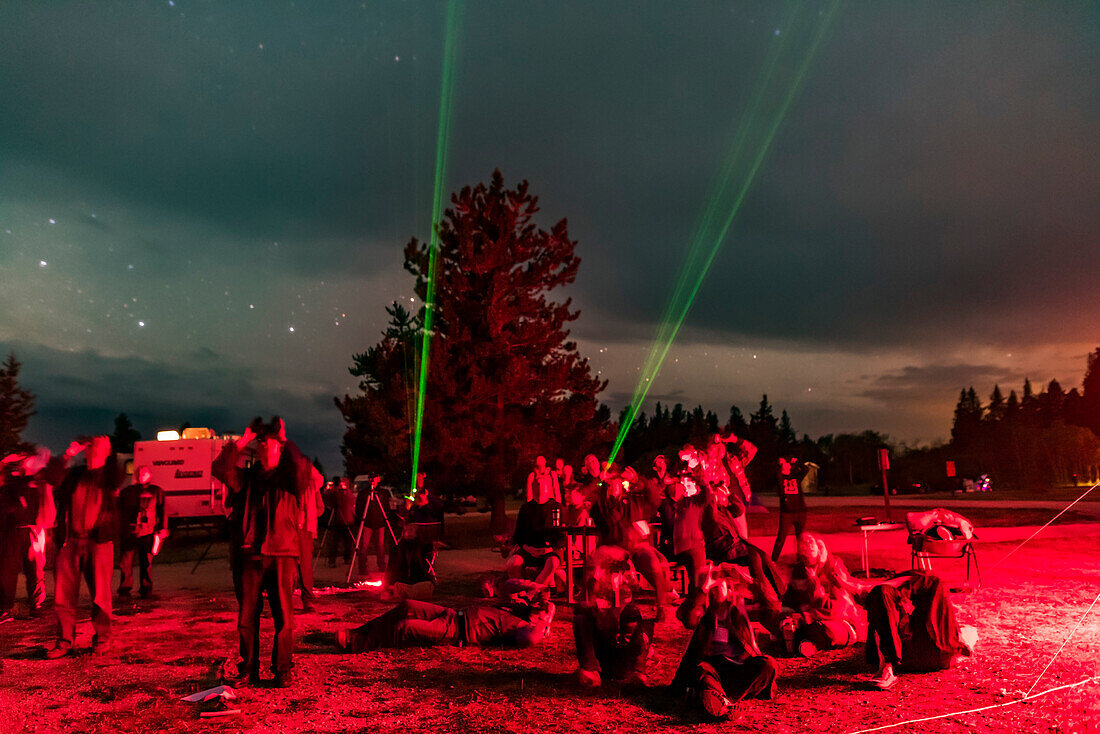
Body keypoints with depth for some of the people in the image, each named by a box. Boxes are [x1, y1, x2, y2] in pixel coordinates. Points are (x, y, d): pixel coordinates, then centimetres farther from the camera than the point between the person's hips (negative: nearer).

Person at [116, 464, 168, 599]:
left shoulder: (157, 492, 12)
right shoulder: (126, 492, 17)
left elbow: (162, 512, 9)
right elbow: (119, 511, 22)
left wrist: (162, 530, 1)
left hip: (147, 533, -2)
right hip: (128, 533, 2)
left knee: (146, 563, 0)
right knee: (125, 562, -2)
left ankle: (145, 590, 10)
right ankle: (124, 589, 11)